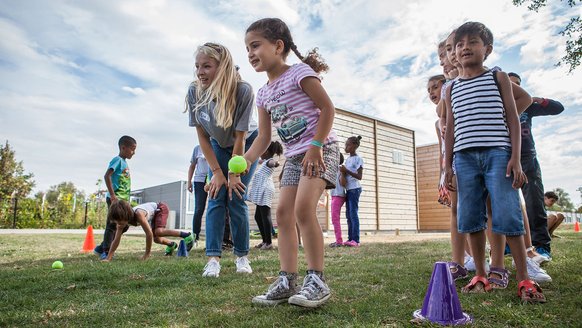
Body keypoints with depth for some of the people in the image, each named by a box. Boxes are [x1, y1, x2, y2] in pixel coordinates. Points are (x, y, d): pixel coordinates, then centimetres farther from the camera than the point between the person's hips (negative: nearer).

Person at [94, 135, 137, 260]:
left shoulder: (124, 162, 18)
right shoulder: (117, 160, -8)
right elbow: (107, 176, -19)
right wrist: (113, 196, -21)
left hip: (123, 199, 9)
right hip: (115, 198, -9)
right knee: (112, 225, -5)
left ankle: (101, 248, 23)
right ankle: (106, 252, 2)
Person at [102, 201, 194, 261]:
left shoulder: (138, 214, -42)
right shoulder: (121, 219, -22)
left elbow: (149, 233, -39)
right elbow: (116, 240, -17)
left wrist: (147, 254, -31)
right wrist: (108, 258, -24)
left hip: (160, 208, -7)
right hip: (152, 215, 7)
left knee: (158, 232, -29)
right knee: (157, 239, 4)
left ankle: (187, 235, -19)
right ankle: (172, 244, 36)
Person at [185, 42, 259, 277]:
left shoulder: (243, 90, -33)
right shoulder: (194, 91, -22)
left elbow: (240, 137, -25)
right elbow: (202, 136, -14)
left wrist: (233, 174, -18)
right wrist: (217, 171, -14)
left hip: (246, 144, -3)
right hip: (218, 146, 3)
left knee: (236, 197, -9)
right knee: (216, 198, -7)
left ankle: (242, 256, 6)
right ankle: (213, 258, -4)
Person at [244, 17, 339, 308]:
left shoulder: (299, 71, -8)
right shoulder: (263, 93, 13)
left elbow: (327, 108, -12)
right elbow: (264, 137, 11)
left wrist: (315, 147, -19)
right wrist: (246, 160, -5)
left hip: (321, 149, -8)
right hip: (294, 156, 8)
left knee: (303, 208, -22)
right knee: (283, 212, 0)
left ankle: (317, 280, -11)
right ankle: (287, 281, 6)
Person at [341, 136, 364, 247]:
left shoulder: (358, 159, -6)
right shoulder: (347, 159, 16)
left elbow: (359, 177, -12)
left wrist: (347, 171, -20)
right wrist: (343, 172, -1)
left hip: (355, 189, -8)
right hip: (348, 189, 8)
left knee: (353, 213, -12)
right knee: (348, 214, 6)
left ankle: (356, 240, -12)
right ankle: (350, 238, 8)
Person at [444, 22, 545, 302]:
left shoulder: (498, 77, 10)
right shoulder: (452, 89, 16)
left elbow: (512, 118, 4)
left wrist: (515, 158, -6)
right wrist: (448, 165, 8)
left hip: (498, 152, -3)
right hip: (465, 156, 3)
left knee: (508, 215, -7)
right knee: (470, 218, 3)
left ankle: (524, 279, 6)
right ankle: (480, 276, 14)